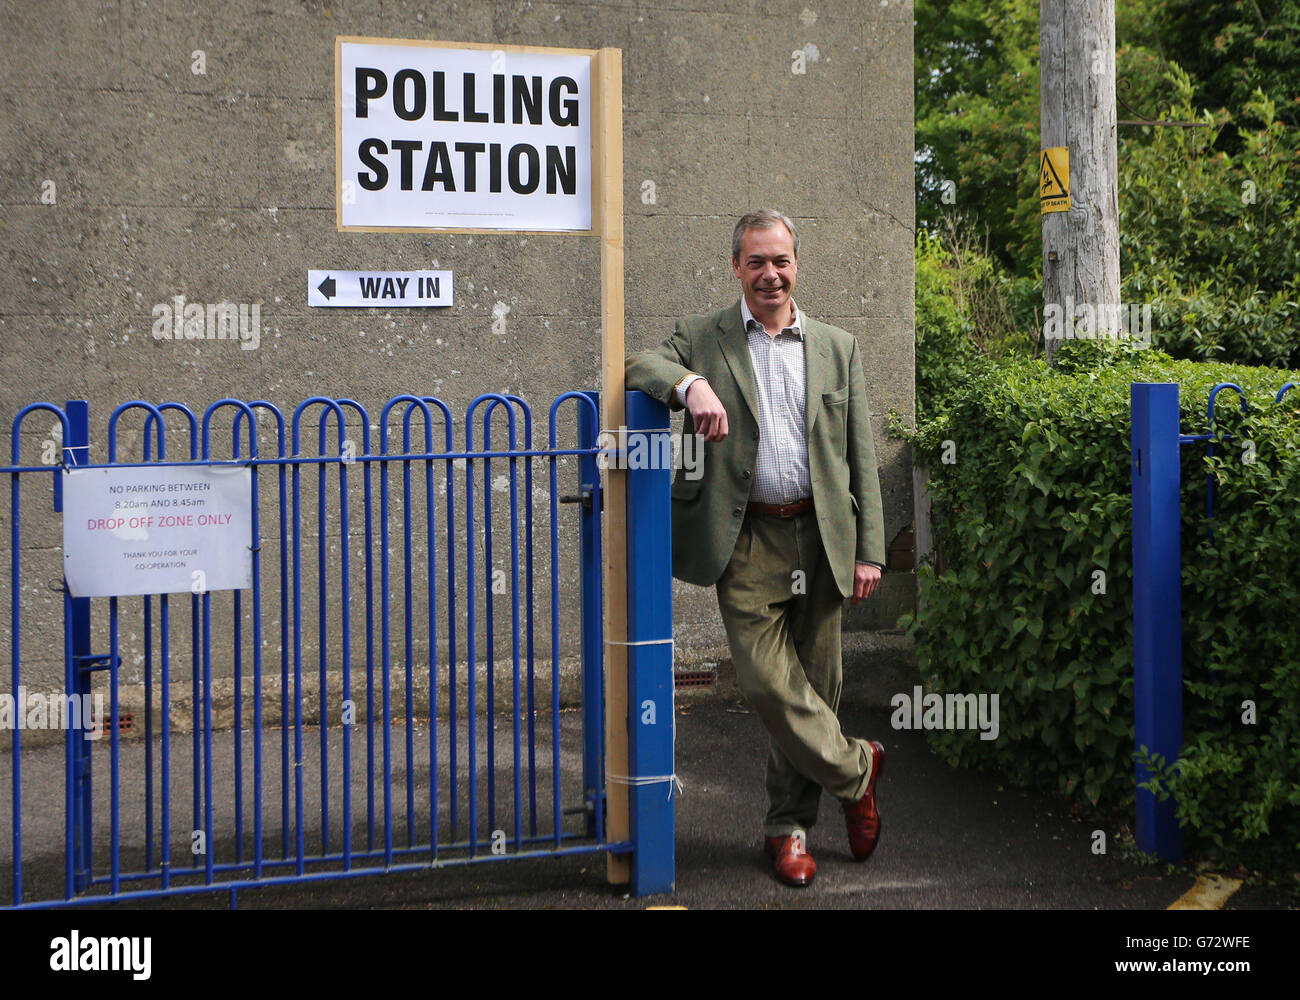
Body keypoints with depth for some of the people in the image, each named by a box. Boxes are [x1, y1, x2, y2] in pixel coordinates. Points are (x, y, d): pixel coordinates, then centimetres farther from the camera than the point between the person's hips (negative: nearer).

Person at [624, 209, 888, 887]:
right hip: (747, 543, -2)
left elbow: (861, 456, 9)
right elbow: (639, 367, -9)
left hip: (821, 538, 2)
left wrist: (869, 550, 2)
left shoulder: (837, 347, 11)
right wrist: (691, 385, -29)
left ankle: (788, 825, 21)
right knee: (767, 681, -10)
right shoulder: (702, 339, 7)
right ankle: (854, 768, 13)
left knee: (816, 685, 6)